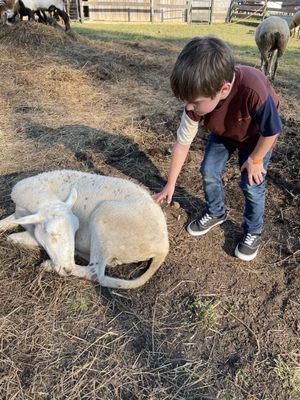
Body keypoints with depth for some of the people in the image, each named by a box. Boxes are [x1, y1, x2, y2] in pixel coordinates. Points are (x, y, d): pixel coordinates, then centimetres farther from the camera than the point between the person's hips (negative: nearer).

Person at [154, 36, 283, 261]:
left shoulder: (253, 90, -47)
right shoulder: (197, 99, -31)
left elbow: (271, 131, -28)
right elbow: (183, 143, -20)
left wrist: (255, 160, -13)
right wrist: (170, 185, -14)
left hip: (257, 136, -4)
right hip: (223, 133, 4)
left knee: (251, 185, -4)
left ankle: (254, 232, 22)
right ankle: (216, 213, 30)